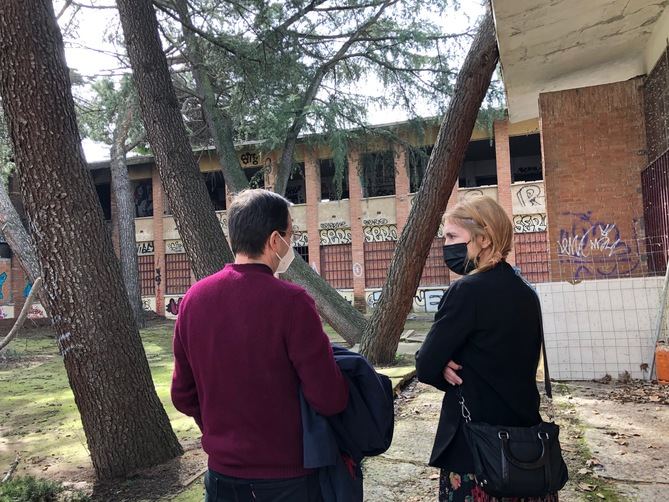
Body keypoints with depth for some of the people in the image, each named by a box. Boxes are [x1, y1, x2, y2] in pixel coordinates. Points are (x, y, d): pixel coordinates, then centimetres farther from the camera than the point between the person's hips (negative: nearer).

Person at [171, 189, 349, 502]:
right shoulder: (291, 302, -22)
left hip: (223, 475, 4)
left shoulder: (193, 298, -6)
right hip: (287, 476, -4)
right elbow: (330, 400, -20)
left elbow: (182, 396, 3)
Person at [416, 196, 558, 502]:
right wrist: (452, 367, -4)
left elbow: (426, 366, -16)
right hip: (526, 435, 8)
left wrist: (444, 369, 4)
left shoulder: (468, 290, -20)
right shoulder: (525, 293, 5)